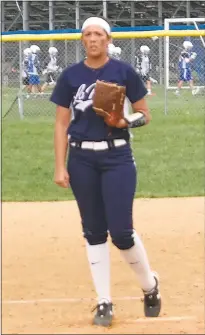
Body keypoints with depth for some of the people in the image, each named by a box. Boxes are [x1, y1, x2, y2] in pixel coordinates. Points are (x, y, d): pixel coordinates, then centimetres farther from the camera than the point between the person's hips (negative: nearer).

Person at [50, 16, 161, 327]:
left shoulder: (124, 72, -3)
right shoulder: (71, 76, 2)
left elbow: (145, 114, 5)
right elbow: (61, 123, 5)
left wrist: (127, 121, -17)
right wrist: (60, 167, -2)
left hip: (117, 157, -2)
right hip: (82, 159, 2)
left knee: (121, 232, -7)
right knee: (93, 231, 5)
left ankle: (150, 286, 18)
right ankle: (104, 302, 12)